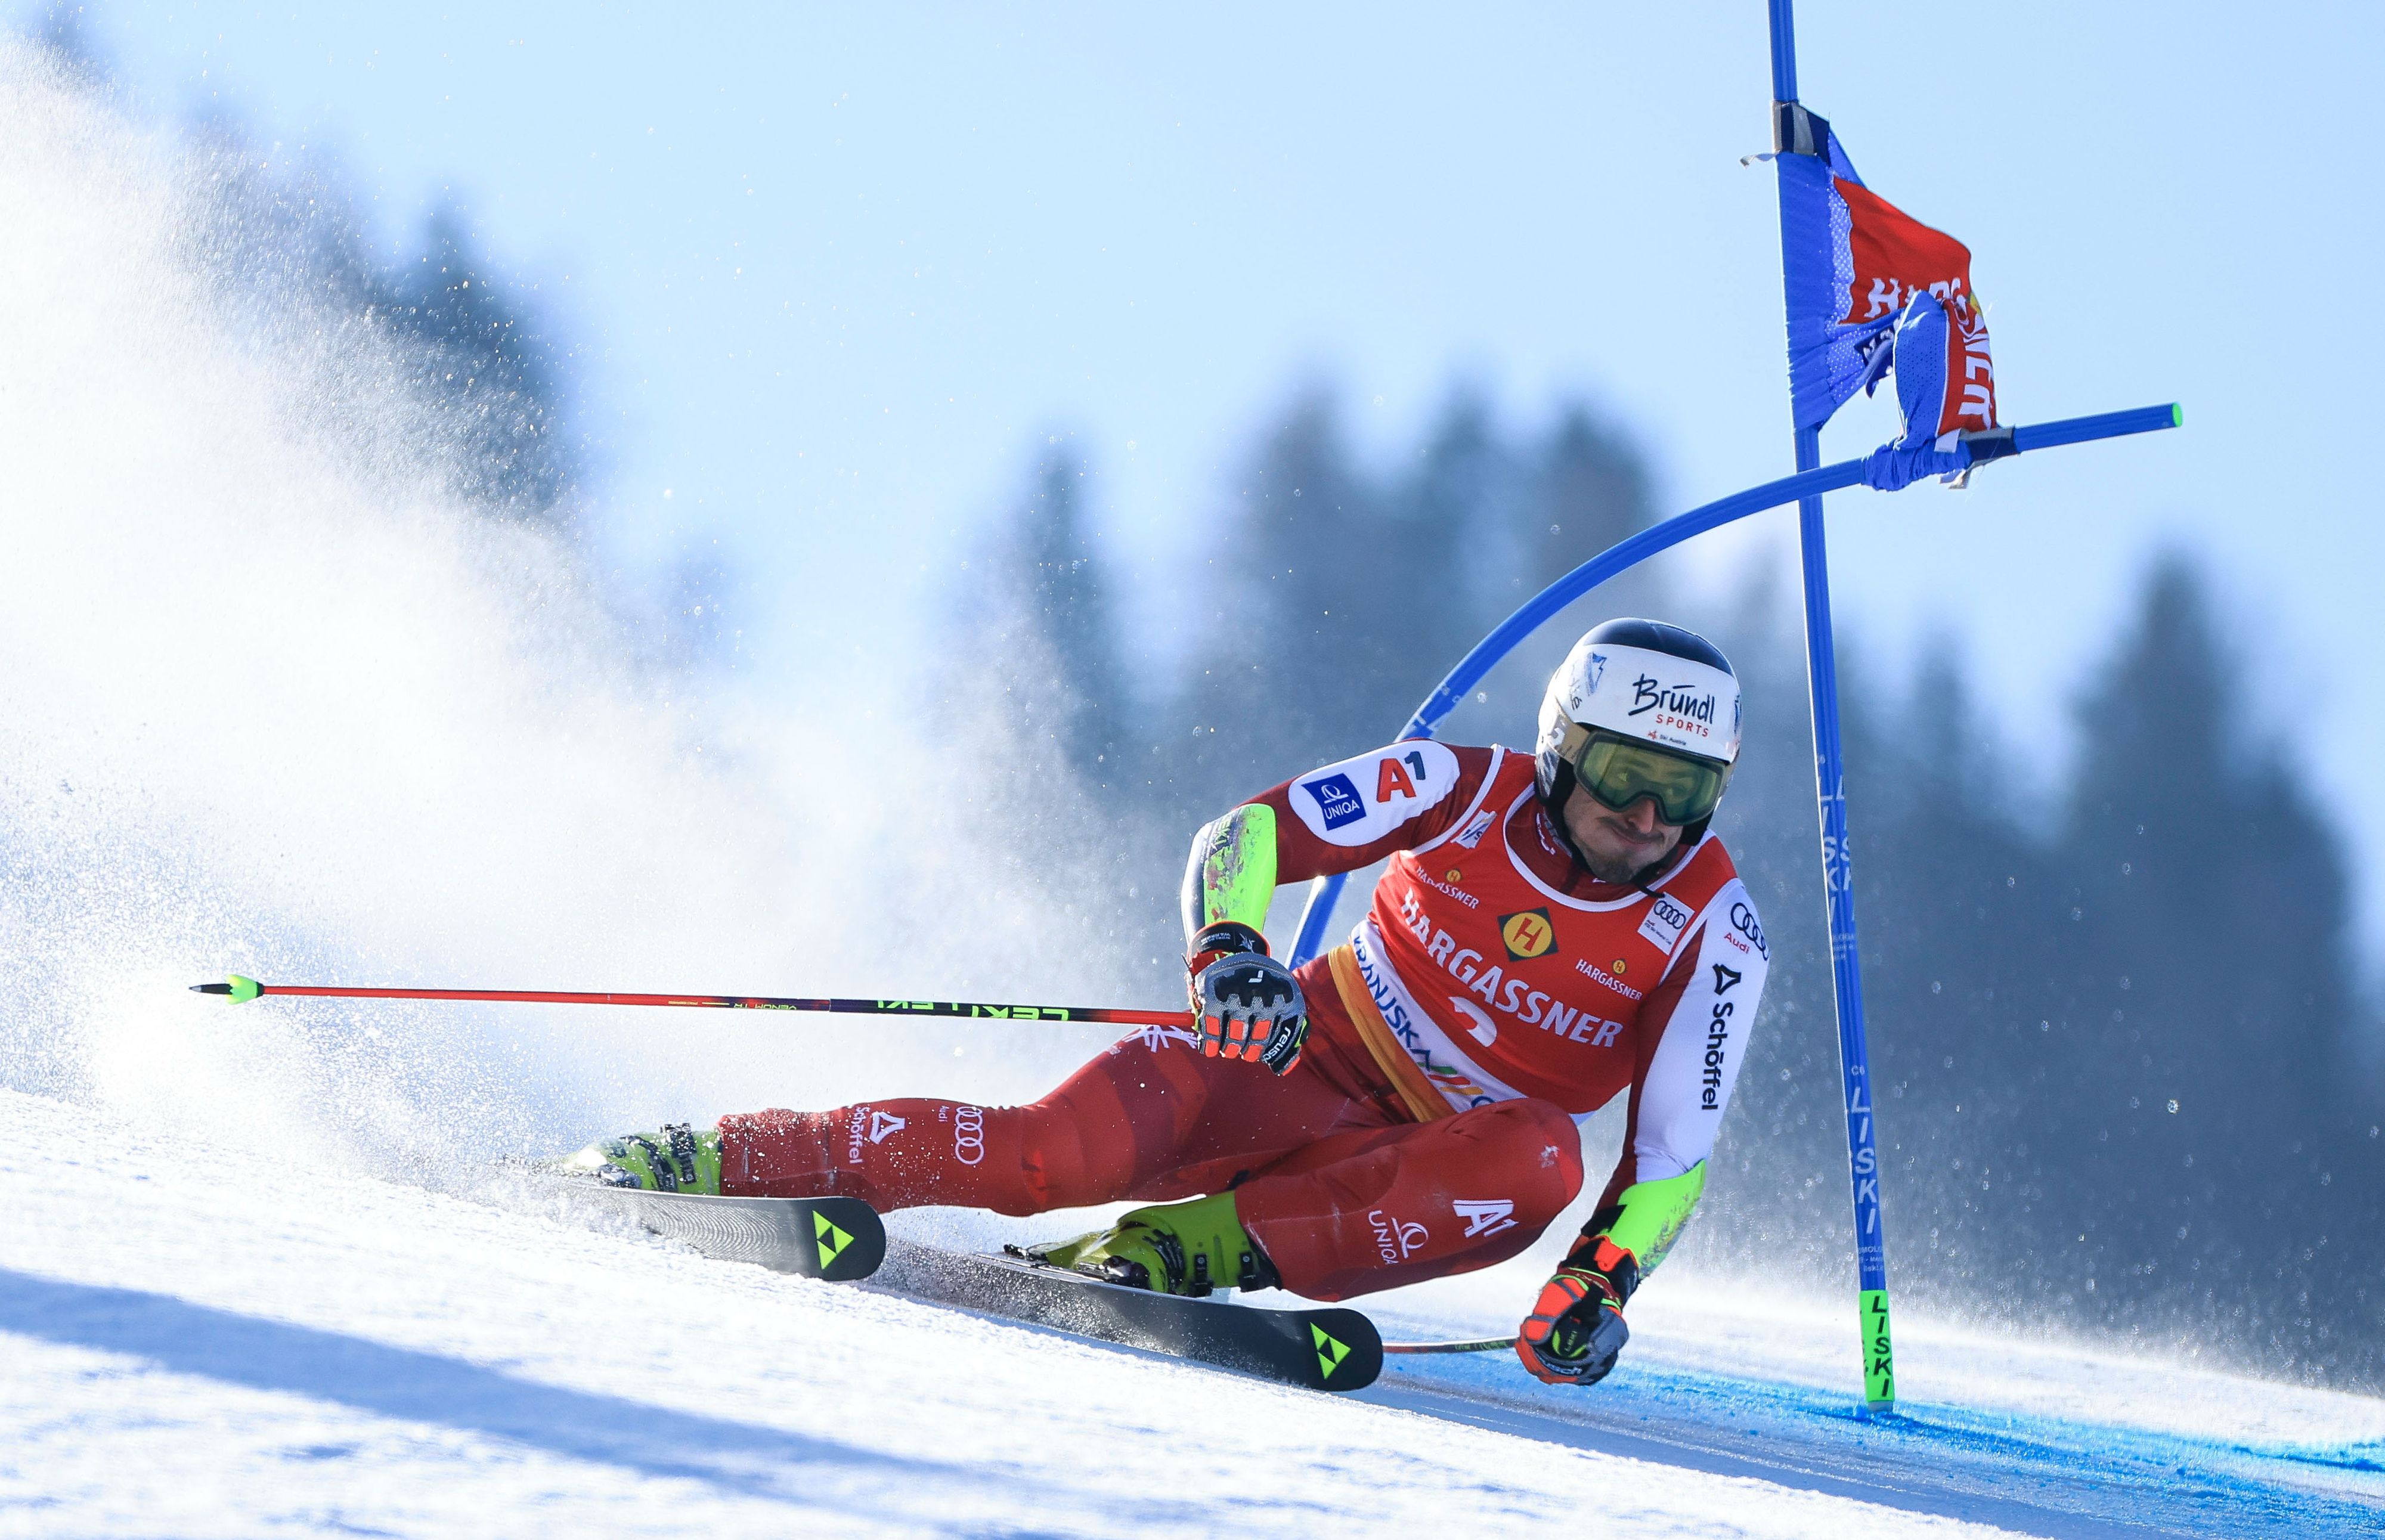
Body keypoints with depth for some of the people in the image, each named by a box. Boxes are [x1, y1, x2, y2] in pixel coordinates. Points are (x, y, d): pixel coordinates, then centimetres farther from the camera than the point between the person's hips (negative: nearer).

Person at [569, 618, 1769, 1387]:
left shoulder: (1712, 931, -12)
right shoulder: (1472, 793, -11)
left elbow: (1673, 1151, -9)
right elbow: (1245, 834, -13)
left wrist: (1602, 1283, -27)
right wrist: (1229, 952, -34)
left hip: (1420, 1170, 1)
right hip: (1297, 1058, 0)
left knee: (1538, 1158, -36)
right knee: (1052, 1153, -27)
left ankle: (1188, 1247, -32)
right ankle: (711, 1162, -16)